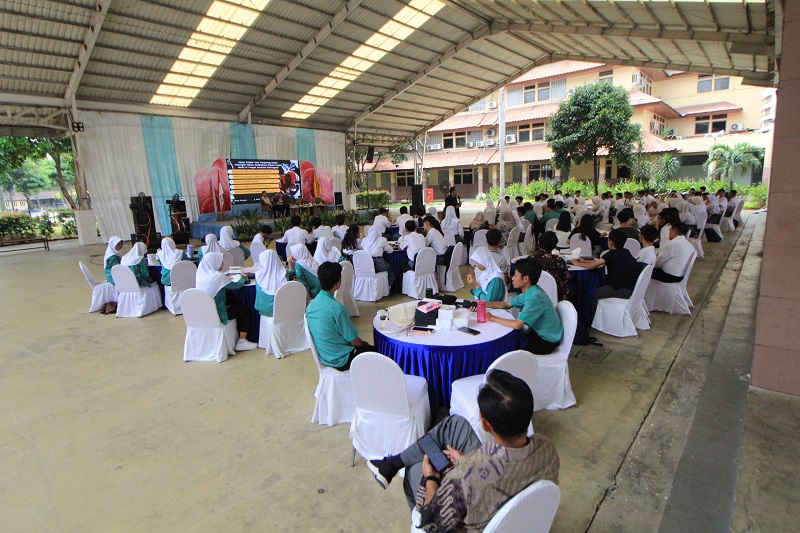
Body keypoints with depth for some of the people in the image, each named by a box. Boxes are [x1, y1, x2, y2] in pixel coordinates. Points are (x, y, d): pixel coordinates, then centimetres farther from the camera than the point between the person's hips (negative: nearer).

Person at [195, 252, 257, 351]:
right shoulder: (218, 276, -21)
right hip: (216, 315, -8)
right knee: (245, 312, 10)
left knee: (236, 307, 29)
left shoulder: (201, 273, 1)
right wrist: (243, 279, 7)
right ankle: (242, 342, 10)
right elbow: (236, 286, -11)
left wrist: (226, 278, 15)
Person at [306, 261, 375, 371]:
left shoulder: (311, 305, -5)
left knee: (364, 345, 26)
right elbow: (353, 341, -19)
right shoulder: (337, 308, -28)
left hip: (323, 356, 7)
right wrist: (363, 344, 4)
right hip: (340, 361, -7)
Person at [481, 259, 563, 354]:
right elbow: (506, 304, 10)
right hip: (539, 333, 8)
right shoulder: (530, 292, 0)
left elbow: (517, 325, -35)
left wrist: (493, 318, -23)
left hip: (546, 342, -8)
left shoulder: (535, 298, -29)